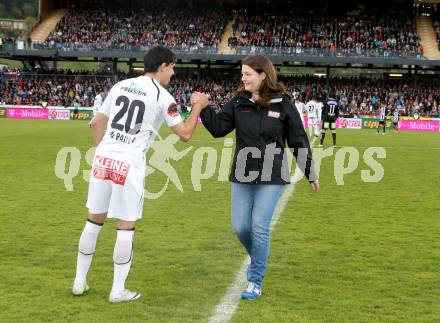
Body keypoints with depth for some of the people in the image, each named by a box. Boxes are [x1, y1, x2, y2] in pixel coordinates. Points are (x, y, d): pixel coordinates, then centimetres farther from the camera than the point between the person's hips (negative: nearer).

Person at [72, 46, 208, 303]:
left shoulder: (120, 86, 12)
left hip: (103, 159, 6)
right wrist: (198, 107, 12)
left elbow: (97, 123, 14)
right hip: (129, 165, -5)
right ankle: (118, 291, 11)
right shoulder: (163, 97, -5)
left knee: (95, 220, 15)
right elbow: (185, 134, 0)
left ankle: (80, 281, 24)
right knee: (126, 227, 5)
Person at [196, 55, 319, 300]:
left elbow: (299, 141, -1)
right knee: (240, 227, 4)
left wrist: (311, 174, 3)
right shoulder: (239, 102, 2)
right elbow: (218, 128, 2)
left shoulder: (283, 104, -6)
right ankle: (259, 259, 35)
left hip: (271, 178, -4)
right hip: (242, 176, 4)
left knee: (259, 227, -8)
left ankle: (256, 281, 7)